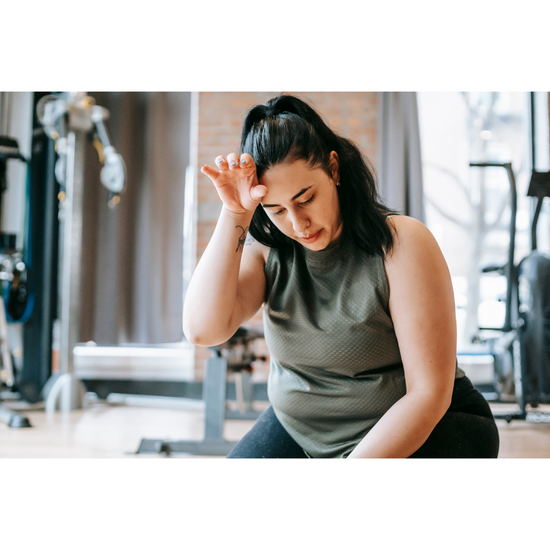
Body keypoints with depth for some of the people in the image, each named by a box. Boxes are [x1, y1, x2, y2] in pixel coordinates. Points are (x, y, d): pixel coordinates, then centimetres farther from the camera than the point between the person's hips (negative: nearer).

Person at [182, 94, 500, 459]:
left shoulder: (402, 243, -18)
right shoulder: (267, 249, -4)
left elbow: (429, 393, -19)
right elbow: (203, 329, -20)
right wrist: (234, 212, -23)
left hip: (420, 429, -3)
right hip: (300, 431, 4)